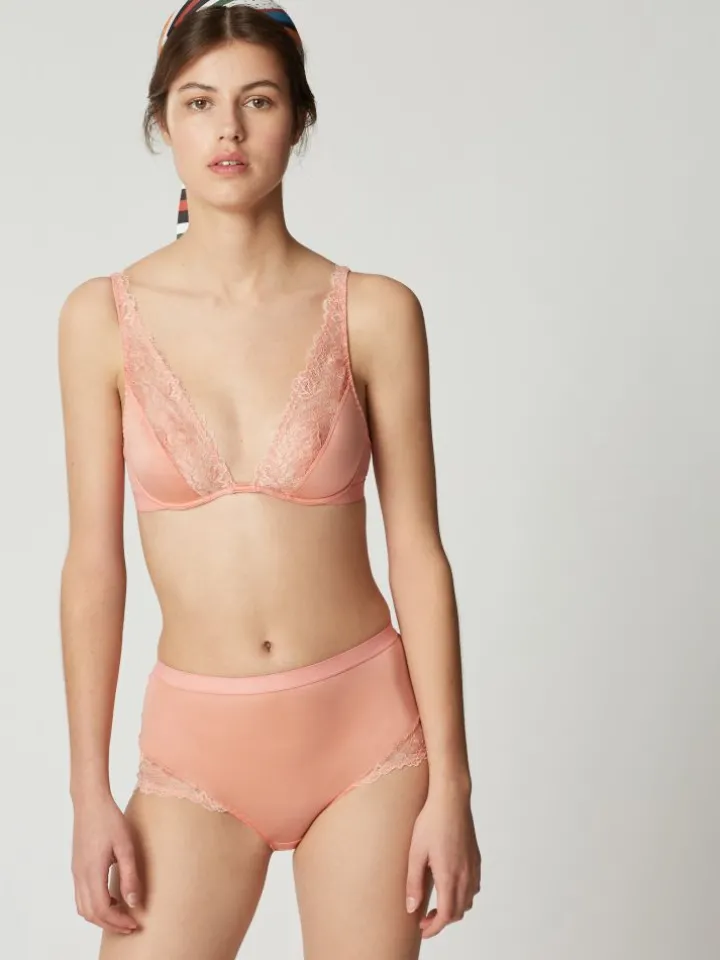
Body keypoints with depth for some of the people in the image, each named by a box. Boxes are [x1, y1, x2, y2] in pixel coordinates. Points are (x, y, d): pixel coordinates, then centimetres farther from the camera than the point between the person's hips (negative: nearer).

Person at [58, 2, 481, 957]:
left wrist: (450, 784, -4)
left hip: (365, 729, 0)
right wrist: (90, 792, -1)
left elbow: (418, 552, -4)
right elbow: (93, 562, -1)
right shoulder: (104, 317, -3)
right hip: (198, 741, 1)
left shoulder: (374, 313, -5)